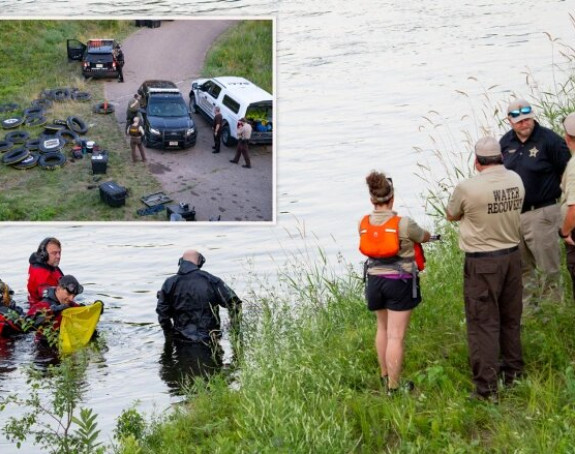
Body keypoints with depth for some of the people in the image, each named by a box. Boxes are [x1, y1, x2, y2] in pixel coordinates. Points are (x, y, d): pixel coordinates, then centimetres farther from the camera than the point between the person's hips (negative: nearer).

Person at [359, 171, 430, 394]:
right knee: (396, 336, -2)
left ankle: (384, 376, 34)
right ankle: (393, 387, 2)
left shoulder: (364, 224, -3)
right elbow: (424, 237, 3)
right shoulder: (404, 224, -15)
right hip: (400, 282, -5)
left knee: (383, 328, 24)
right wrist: (426, 234, 29)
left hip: (375, 280, 5)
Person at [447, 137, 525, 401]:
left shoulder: (467, 188, -18)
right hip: (512, 254, 6)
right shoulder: (516, 181, -2)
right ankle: (513, 371, 34)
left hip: (482, 262, -5)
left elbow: (451, 215, 0)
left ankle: (486, 387, 0)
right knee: (511, 318, 20)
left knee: (483, 322, 0)